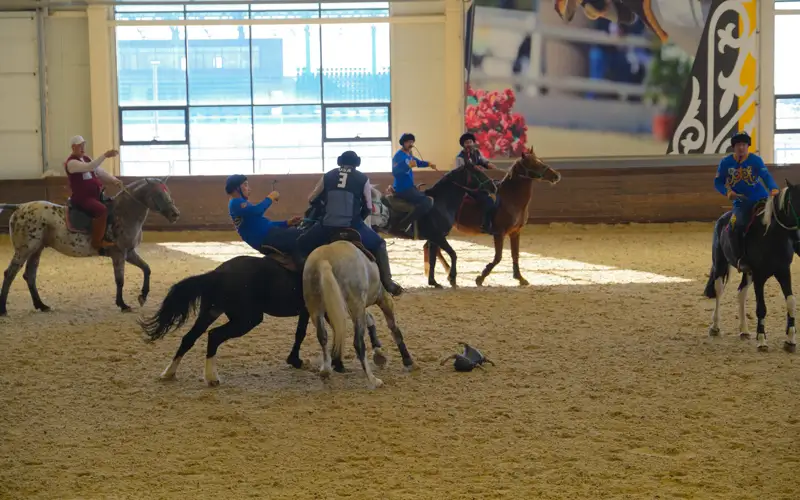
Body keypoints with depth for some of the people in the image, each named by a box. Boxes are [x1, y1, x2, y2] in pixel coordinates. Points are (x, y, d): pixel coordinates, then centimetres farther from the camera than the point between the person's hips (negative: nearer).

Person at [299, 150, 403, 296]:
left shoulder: (328, 176, 12)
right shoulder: (362, 179, 8)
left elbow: (312, 199, 21)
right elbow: (368, 207, 11)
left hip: (327, 226, 0)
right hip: (352, 226, 0)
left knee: (302, 245, 25)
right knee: (379, 245, 24)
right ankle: (387, 283, 17)